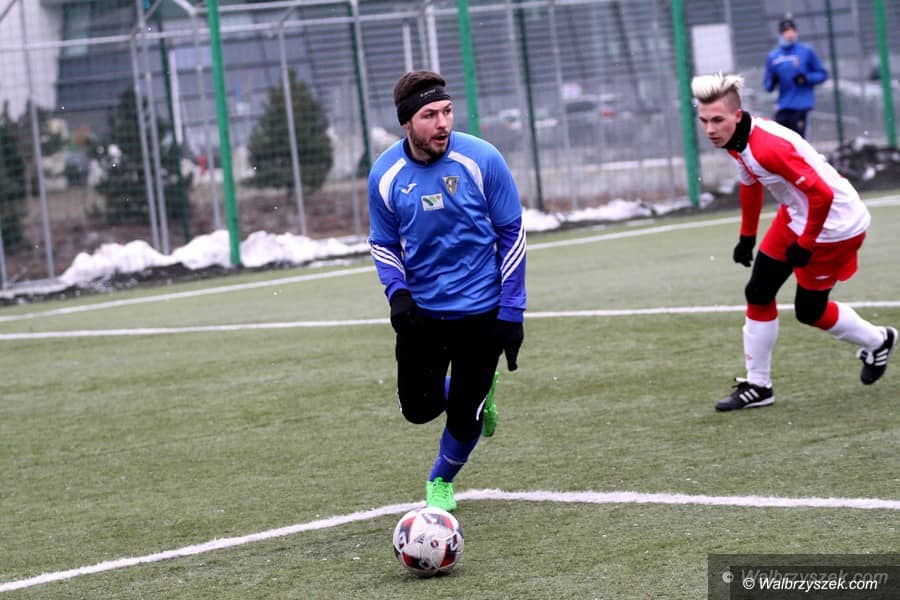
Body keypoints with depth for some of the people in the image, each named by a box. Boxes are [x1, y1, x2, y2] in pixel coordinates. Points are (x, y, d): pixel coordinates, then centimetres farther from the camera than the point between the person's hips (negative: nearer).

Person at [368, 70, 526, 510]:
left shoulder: (481, 160, -15)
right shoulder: (385, 174, -9)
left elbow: (511, 234, -6)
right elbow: (384, 243, 5)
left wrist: (511, 311, -9)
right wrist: (397, 292, -14)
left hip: (480, 310, -2)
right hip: (421, 310, 2)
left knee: (464, 415, 1)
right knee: (417, 408, 4)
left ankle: (441, 480, 32)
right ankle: (476, 390, 38)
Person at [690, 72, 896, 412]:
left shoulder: (769, 148, -34)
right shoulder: (735, 141, -5)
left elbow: (821, 195, -32)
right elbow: (750, 184, 16)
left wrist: (805, 245, -20)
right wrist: (747, 237, 21)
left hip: (834, 224, -9)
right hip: (796, 216, 9)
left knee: (809, 311, 3)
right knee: (758, 294, 7)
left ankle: (877, 342, 30)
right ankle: (757, 386, 17)